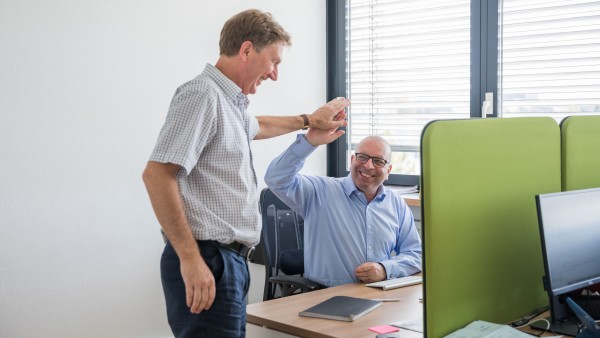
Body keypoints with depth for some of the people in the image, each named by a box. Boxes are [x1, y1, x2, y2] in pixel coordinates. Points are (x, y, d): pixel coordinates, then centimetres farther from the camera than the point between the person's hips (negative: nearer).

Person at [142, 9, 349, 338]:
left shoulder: (229, 102, 16)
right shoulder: (203, 95, -14)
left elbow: (254, 127, 41)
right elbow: (157, 175, -23)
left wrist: (309, 120, 48)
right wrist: (190, 258, -24)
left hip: (228, 259, 10)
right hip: (206, 262, -10)